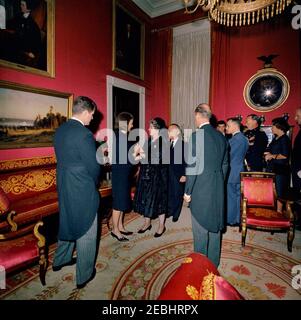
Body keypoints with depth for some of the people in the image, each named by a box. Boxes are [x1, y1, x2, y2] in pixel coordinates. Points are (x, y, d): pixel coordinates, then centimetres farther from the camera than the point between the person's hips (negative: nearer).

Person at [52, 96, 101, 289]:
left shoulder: (60, 131, 4)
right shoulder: (84, 134, -22)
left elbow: (65, 158, 9)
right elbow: (94, 167, -19)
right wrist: (95, 184, 1)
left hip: (64, 187, 8)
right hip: (83, 191, -8)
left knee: (67, 223, 27)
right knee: (86, 233, 9)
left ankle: (60, 260, 48)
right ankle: (84, 275, 27)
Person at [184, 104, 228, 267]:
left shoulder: (196, 136, -15)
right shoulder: (221, 136, 6)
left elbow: (192, 166, -17)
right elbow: (225, 164, 11)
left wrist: (187, 191, -8)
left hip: (201, 189, -7)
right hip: (218, 190, 7)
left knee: (201, 229, 8)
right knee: (215, 225, 18)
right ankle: (213, 262, 35)